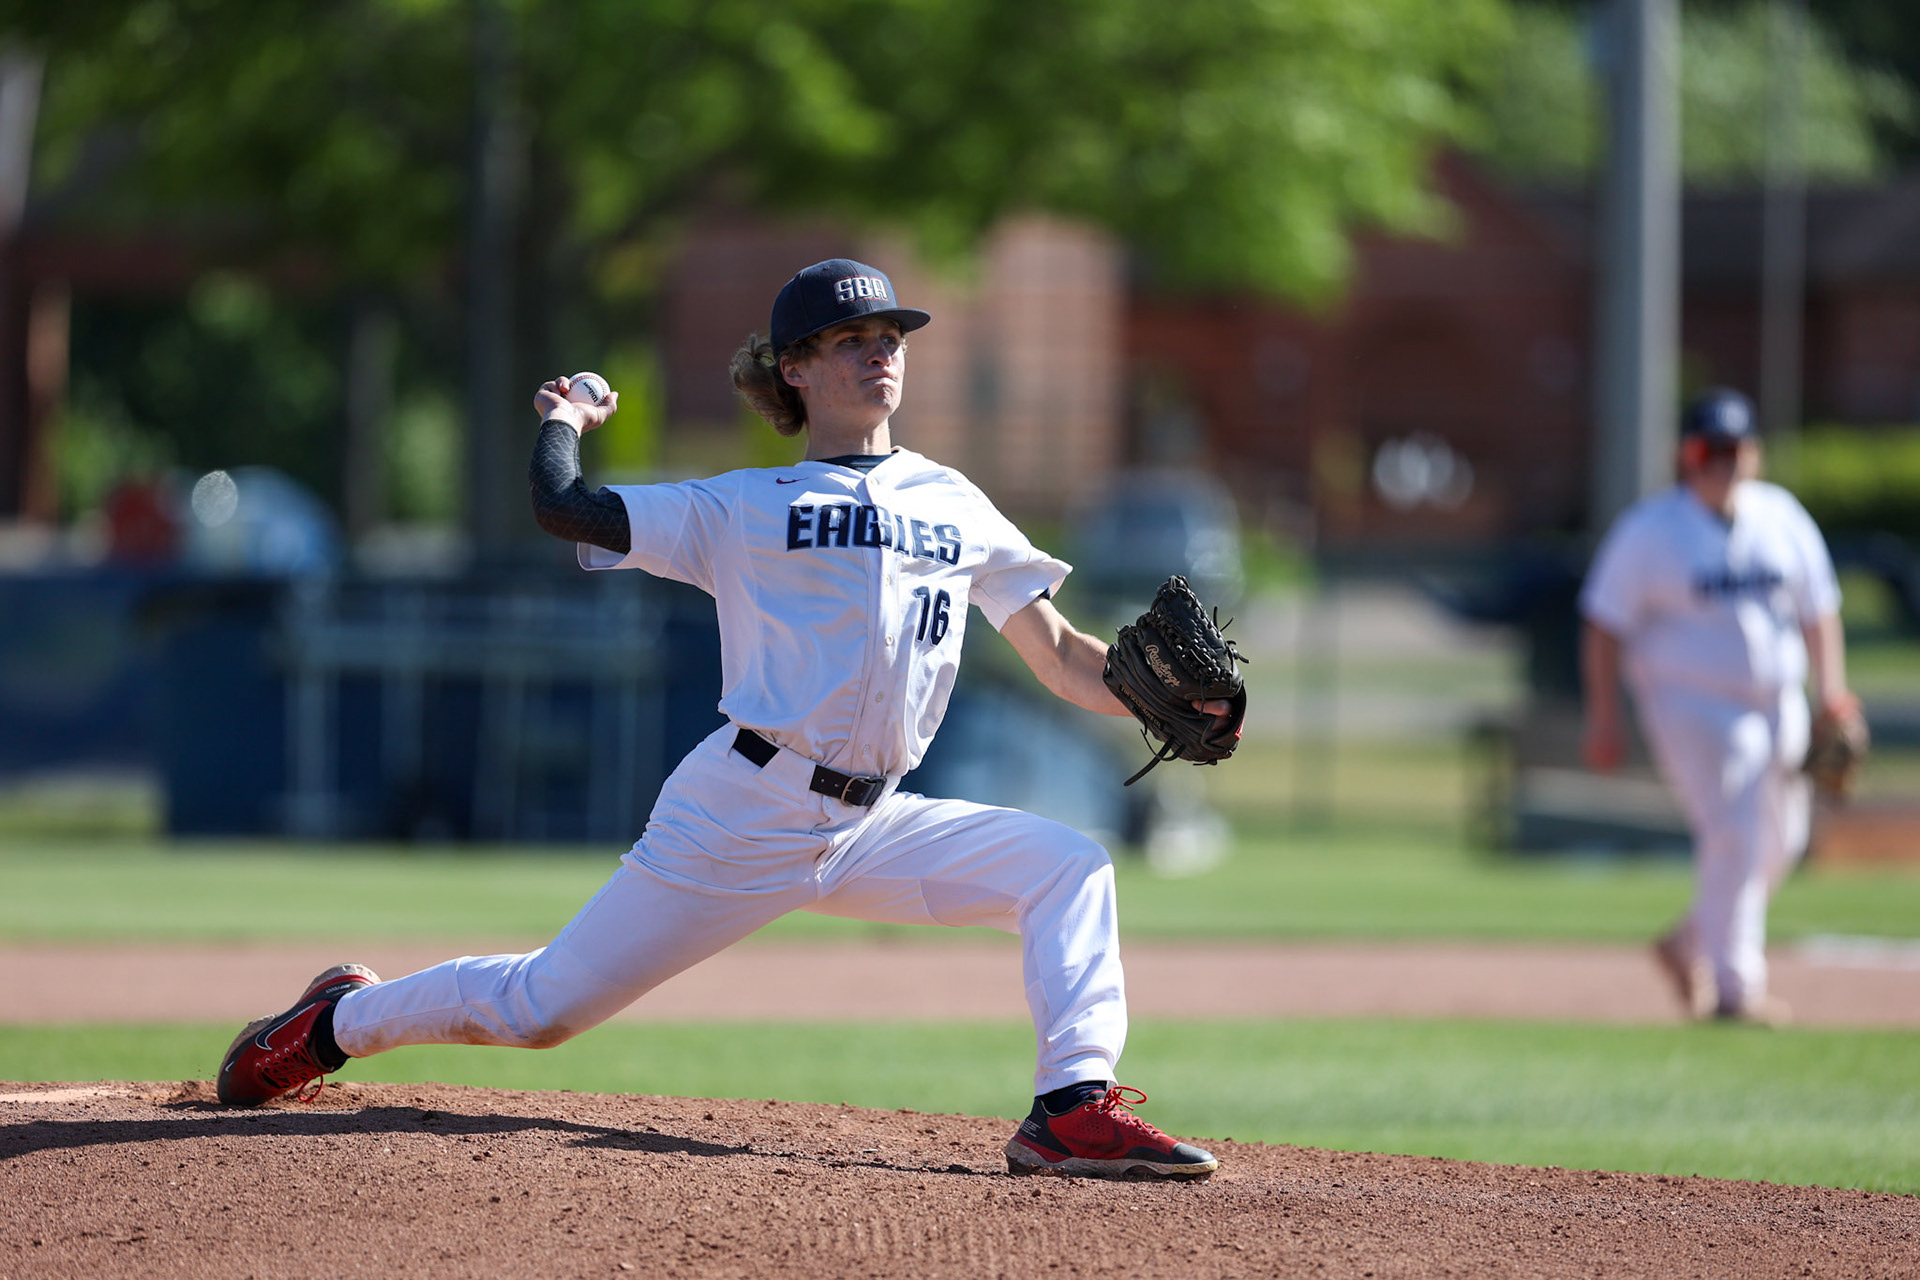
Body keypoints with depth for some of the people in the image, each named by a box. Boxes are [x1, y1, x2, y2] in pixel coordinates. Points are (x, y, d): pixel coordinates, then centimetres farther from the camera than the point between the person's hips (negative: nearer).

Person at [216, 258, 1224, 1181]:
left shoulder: (952, 504, 14)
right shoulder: (742, 508, 3)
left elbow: (1061, 657, 10)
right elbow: (561, 506, -5)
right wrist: (564, 422, 15)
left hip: (870, 829, 4)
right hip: (740, 813, -4)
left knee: (1067, 868, -14)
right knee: (542, 1006, -1)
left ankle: (1075, 1111, -22)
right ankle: (341, 1020, 23)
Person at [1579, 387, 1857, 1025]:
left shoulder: (1781, 517, 6)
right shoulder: (1649, 530, -7)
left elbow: (1817, 608, 12)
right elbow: (1605, 624, -6)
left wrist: (1831, 688, 1)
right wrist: (1603, 718, -11)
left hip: (1775, 702, 6)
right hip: (1690, 703, -6)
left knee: (1780, 841, 10)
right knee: (1734, 833, -17)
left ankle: (1690, 944, 30)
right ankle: (1733, 985, -13)